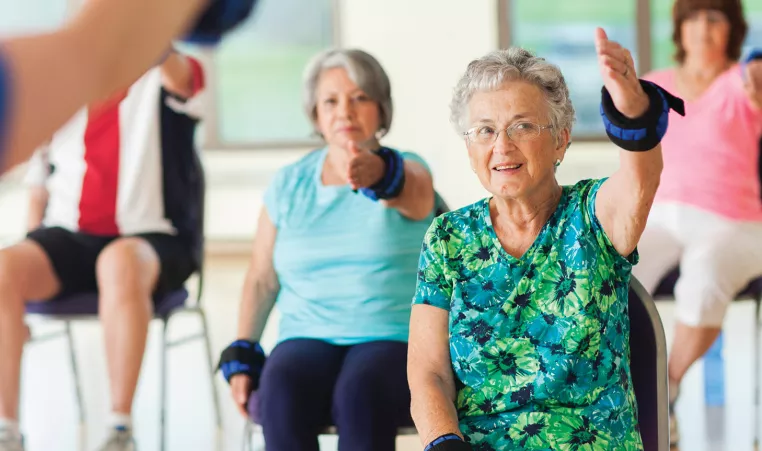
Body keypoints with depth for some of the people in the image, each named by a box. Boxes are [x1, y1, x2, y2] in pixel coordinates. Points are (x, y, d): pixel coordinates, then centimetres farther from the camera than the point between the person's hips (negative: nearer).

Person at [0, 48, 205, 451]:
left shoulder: (165, 79, 6)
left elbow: (173, 67, -21)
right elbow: (38, 185, 20)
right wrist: (33, 260, 5)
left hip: (149, 239, -3)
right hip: (67, 237, 4)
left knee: (121, 262, -39)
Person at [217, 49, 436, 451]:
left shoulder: (409, 171, 4)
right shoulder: (288, 184, 14)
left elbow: (411, 192, -23)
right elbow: (261, 279, 15)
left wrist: (377, 172, -46)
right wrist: (241, 356, 2)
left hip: (395, 341, -2)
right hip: (307, 340, 3)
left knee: (359, 393, -36)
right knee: (281, 392, -32)